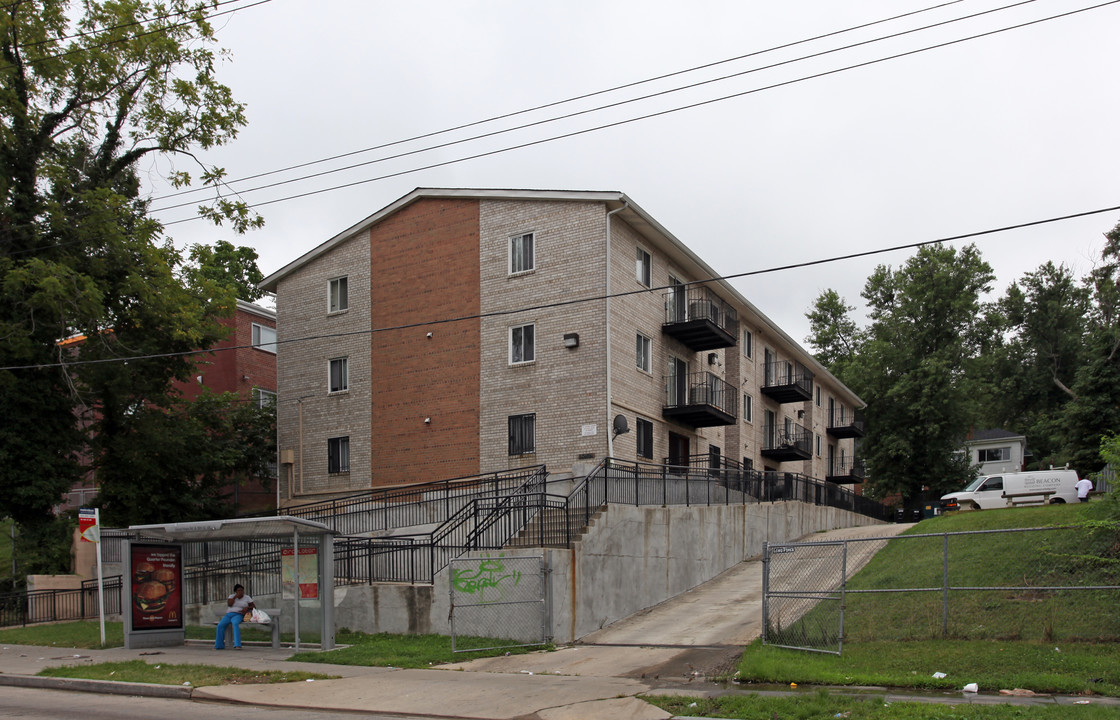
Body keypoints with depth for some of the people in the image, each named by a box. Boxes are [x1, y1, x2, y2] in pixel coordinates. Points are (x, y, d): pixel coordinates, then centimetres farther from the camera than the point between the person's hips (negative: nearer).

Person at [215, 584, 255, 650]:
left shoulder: (247, 598, 9)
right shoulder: (232, 596, 14)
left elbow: (254, 607, 5)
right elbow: (229, 604, -4)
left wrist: (247, 608, -13)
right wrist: (235, 597, -8)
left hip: (239, 615, -3)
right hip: (229, 614, 3)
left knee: (235, 623, -38)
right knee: (220, 625, -24)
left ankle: (237, 645, -46)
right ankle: (219, 645, -12)